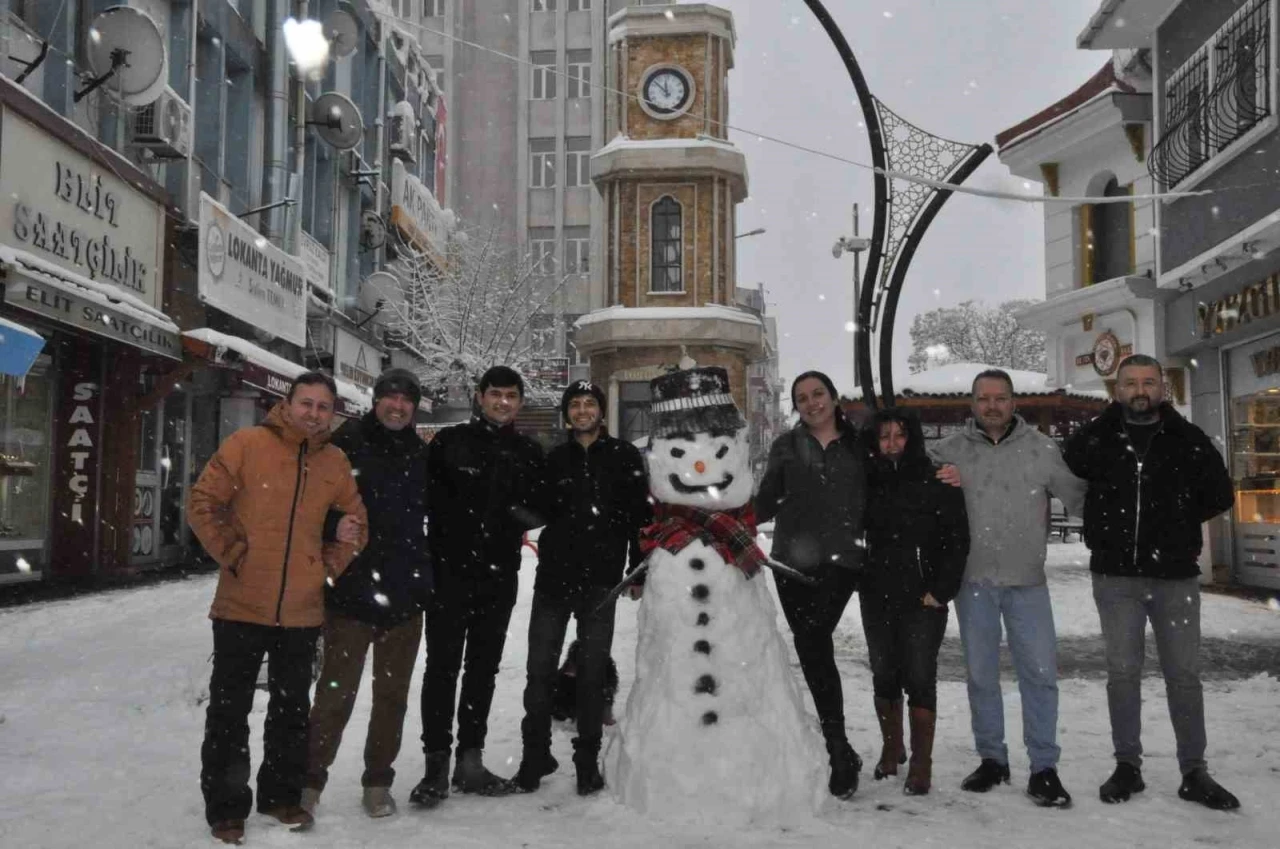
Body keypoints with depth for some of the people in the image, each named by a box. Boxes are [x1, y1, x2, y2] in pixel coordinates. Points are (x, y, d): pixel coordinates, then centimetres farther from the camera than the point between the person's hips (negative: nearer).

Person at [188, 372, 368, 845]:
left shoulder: (335, 463, 4)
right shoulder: (247, 444, -7)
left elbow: (356, 525, 13)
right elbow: (203, 503, -7)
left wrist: (329, 567, 3)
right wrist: (232, 554, -10)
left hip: (302, 612, 4)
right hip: (242, 606, -3)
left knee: (292, 710, 15)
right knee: (230, 710, 6)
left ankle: (281, 794, 31)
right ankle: (226, 806, 18)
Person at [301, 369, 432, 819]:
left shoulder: (422, 455, 9)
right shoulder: (346, 442, -4)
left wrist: (426, 576, 15)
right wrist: (334, 526, -18)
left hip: (404, 595, 4)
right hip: (351, 591, -4)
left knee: (392, 694, 12)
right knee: (336, 691, -2)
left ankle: (377, 782, 25)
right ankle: (310, 780, 13)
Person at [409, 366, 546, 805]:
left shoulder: (529, 453, 9)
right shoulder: (449, 442, -1)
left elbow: (542, 507, 14)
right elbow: (425, 497, -3)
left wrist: (527, 513, -8)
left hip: (499, 576, 4)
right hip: (449, 571, -3)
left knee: (483, 670, 11)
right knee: (442, 668, -1)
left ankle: (470, 761, 20)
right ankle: (436, 764, 6)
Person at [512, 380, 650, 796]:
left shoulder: (625, 457, 4)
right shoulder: (555, 459, 11)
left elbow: (640, 516, 2)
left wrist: (638, 571, -2)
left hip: (600, 581, -2)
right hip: (553, 577, 2)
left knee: (593, 672, 5)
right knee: (541, 668, 4)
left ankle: (587, 758, 15)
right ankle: (536, 753, 17)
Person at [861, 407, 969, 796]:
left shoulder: (938, 483, -5)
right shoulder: (869, 482, 6)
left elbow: (957, 541, -5)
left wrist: (941, 590, -10)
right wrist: (861, 581, 4)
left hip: (923, 599, -4)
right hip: (877, 596, 4)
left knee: (920, 678, -5)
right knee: (884, 675, 12)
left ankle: (921, 764, 2)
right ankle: (891, 749, 29)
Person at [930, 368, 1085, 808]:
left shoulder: (1041, 448, 0)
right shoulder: (950, 450, 1)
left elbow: (1078, 495, 4)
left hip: (1027, 579, -1)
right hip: (973, 578, 1)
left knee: (1040, 672, -1)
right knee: (981, 673, 10)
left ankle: (1044, 767, 11)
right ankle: (992, 759, 24)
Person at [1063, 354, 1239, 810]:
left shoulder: (1188, 440, 2)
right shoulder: (1095, 439, 2)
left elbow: (1220, 495, 7)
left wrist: (1178, 522, 4)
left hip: (1176, 576, 0)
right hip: (1116, 577, 0)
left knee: (1184, 673, 4)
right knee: (1123, 671, 5)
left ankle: (1194, 772, 13)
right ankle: (1127, 766, 15)